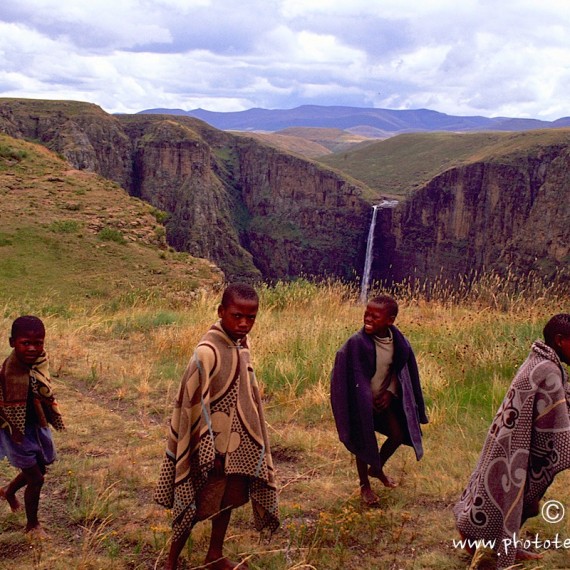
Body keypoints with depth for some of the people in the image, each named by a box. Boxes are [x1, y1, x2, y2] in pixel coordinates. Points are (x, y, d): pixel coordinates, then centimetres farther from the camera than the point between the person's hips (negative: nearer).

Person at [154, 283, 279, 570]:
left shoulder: (241, 346, 0)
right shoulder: (207, 353, -25)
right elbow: (195, 407, -22)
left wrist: (252, 445, 17)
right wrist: (209, 453, -20)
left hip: (237, 443, 8)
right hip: (214, 446, -8)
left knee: (229, 498, 20)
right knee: (198, 506, 6)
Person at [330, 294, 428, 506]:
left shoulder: (398, 340, -12)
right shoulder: (357, 343, -27)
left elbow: (400, 370, 3)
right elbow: (353, 377, -19)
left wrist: (390, 392, -9)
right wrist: (369, 401, -14)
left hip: (383, 399, 5)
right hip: (362, 402, -5)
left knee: (398, 435, 11)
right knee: (365, 442, 7)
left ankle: (377, 468, 39)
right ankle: (365, 486, 31)